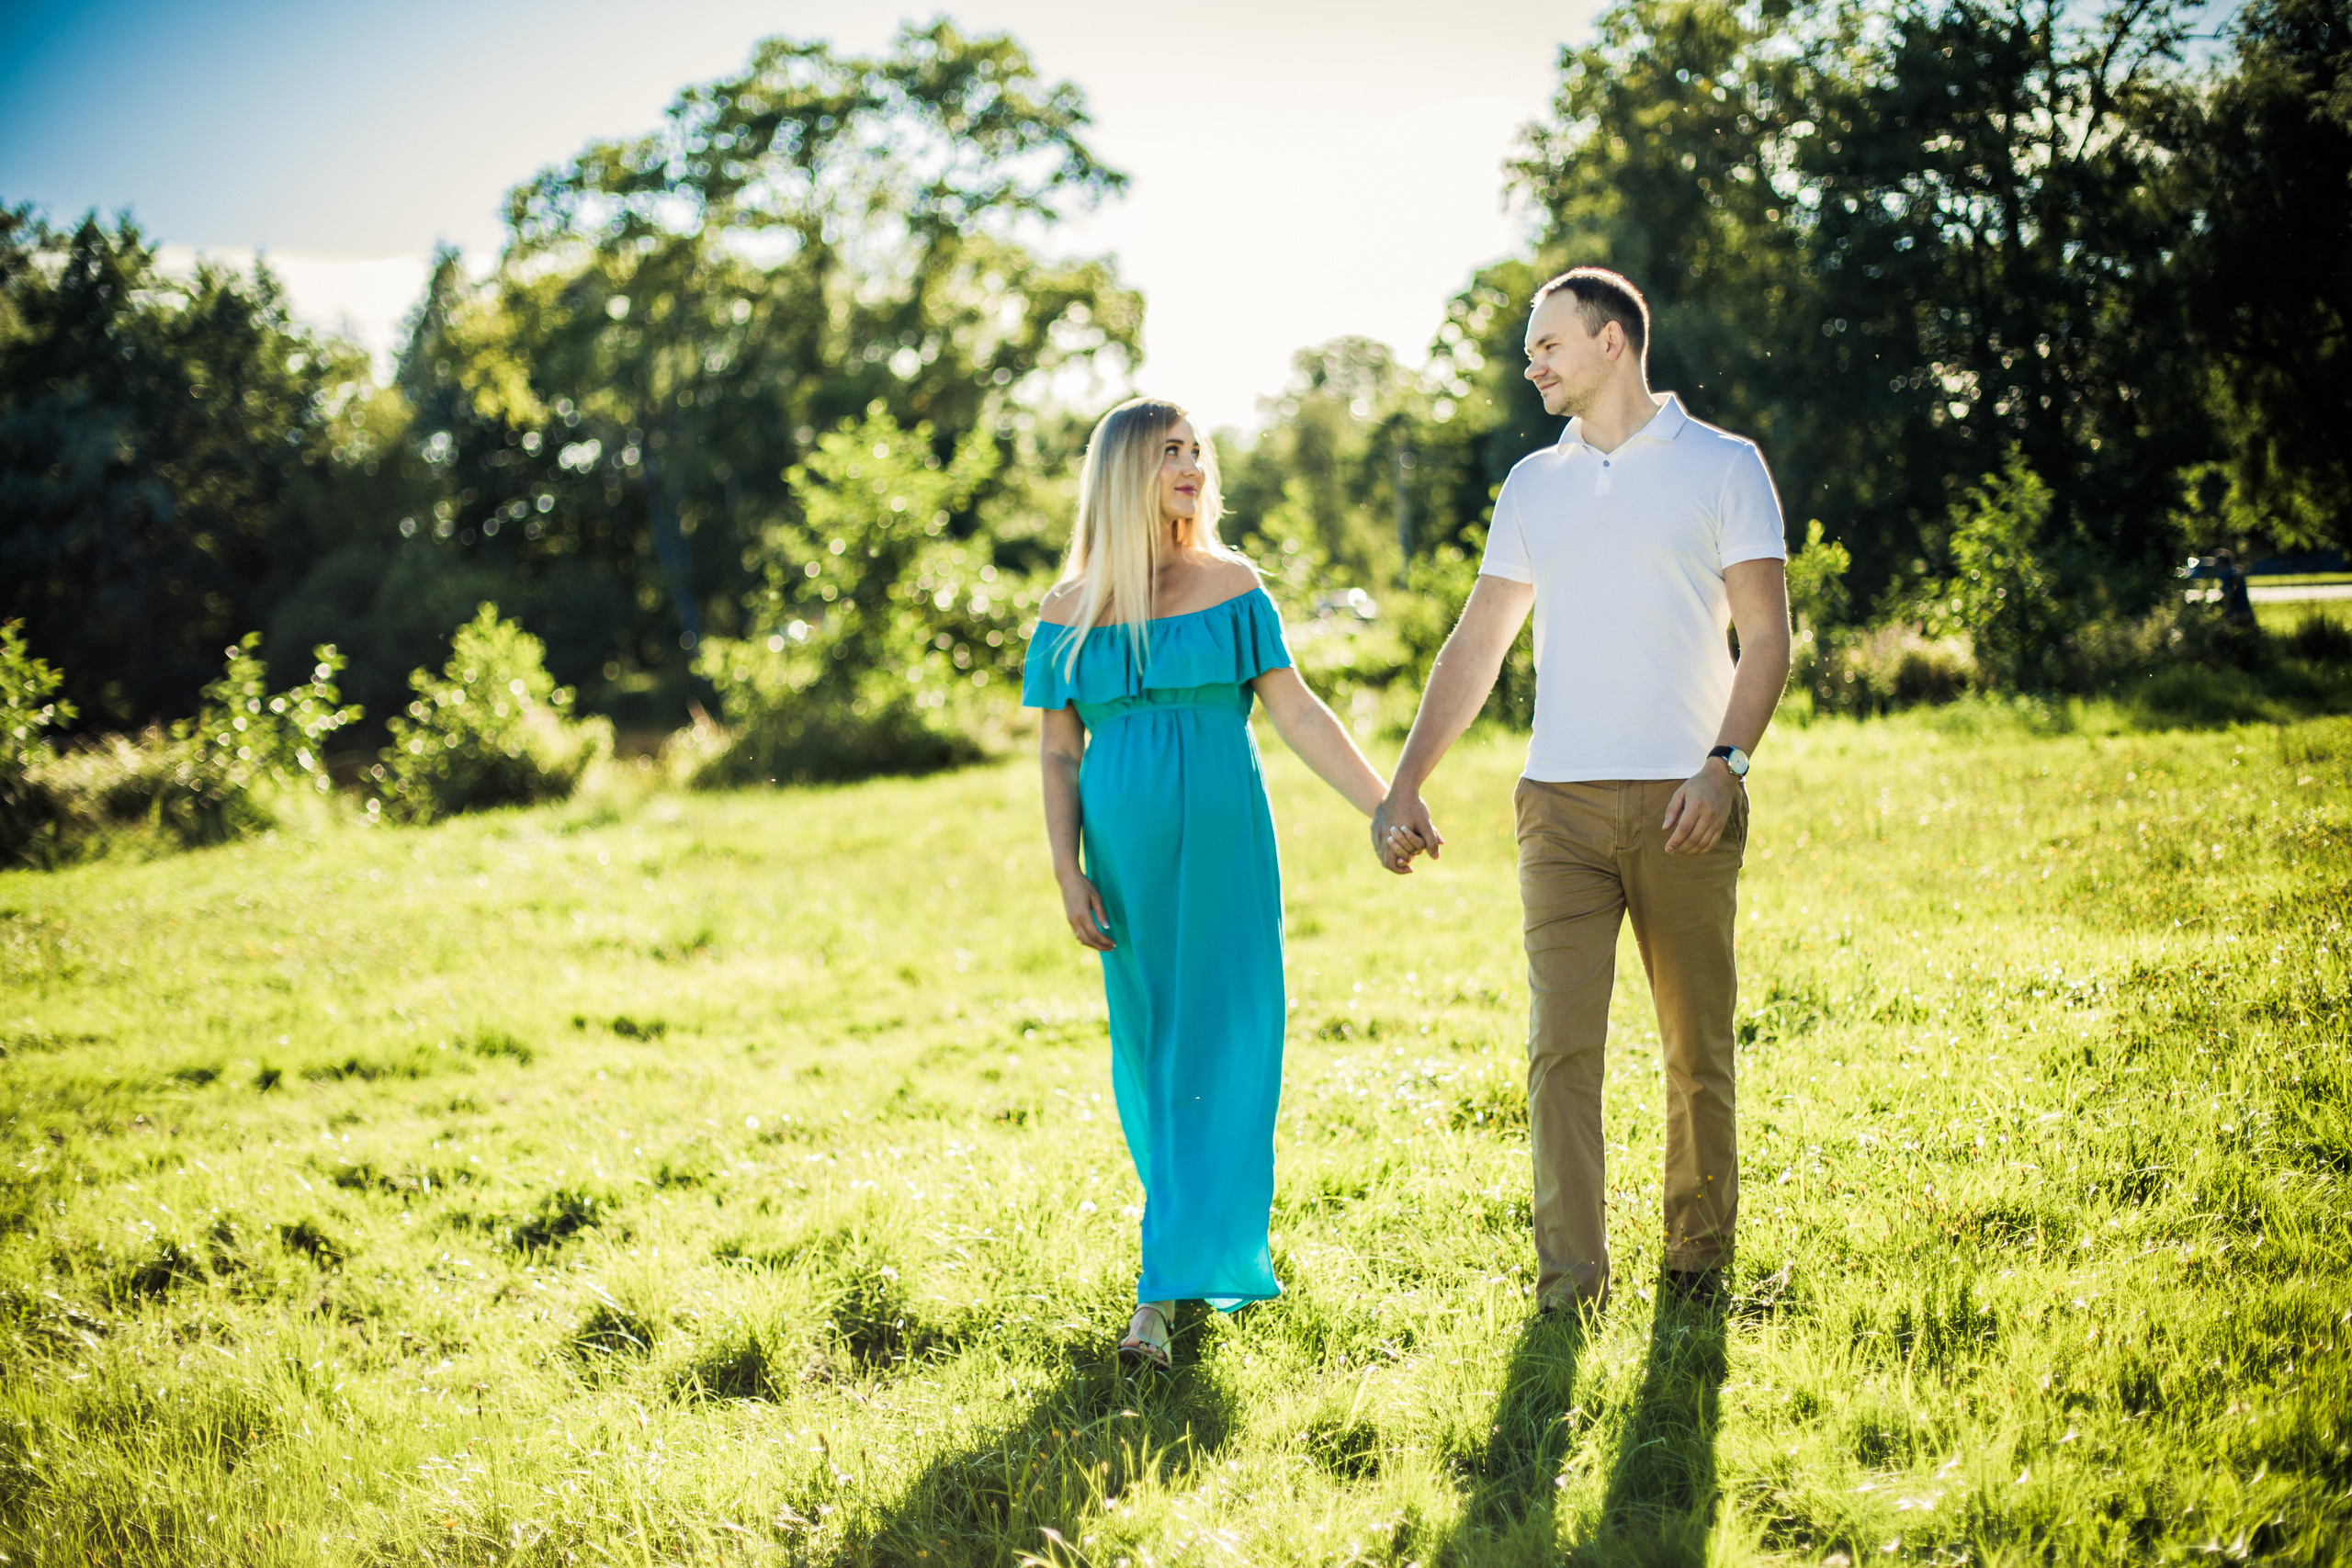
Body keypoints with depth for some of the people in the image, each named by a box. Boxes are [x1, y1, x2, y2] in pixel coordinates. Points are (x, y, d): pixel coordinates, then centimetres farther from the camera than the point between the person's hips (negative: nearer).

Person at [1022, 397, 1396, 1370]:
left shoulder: (1230, 588, 3)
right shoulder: (1071, 611, 4)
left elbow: (1298, 713, 2)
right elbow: (1059, 754, 5)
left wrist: (1386, 808, -3)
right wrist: (1068, 876, -3)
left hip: (1225, 850, -1)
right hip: (1128, 856, 1)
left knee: (1217, 1057, -5)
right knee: (1148, 1059, 5)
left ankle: (1166, 1291, -1)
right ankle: (1221, 1256, 23)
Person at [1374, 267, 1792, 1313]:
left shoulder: (1723, 466, 5)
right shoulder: (1533, 485, 16)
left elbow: (1765, 635, -1)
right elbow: (1476, 646, 17)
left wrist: (1724, 765, -16)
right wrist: (1405, 786, 9)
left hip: (1684, 803, -3)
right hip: (1561, 799, 3)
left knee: (1698, 1047, 4)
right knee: (1561, 1043, -7)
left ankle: (1698, 1267, 16)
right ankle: (1568, 1286, -6)